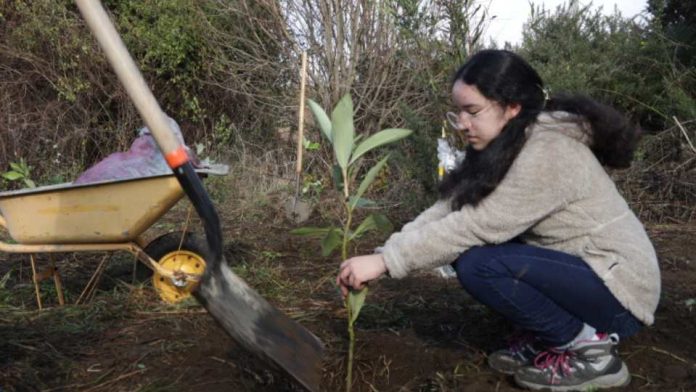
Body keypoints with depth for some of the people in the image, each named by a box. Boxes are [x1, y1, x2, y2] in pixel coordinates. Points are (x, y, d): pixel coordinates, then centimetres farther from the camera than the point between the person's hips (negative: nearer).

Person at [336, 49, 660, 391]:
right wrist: (381, 257, -16)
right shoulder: (504, 148, 3)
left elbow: (475, 226, -29)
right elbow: (449, 209, -6)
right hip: (571, 268, 8)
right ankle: (540, 339, 9)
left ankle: (590, 349, -7)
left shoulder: (548, 153, -25)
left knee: (478, 264, -25)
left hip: (616, 286, -8)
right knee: (466, 248, -3)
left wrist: (385, 261, -25)